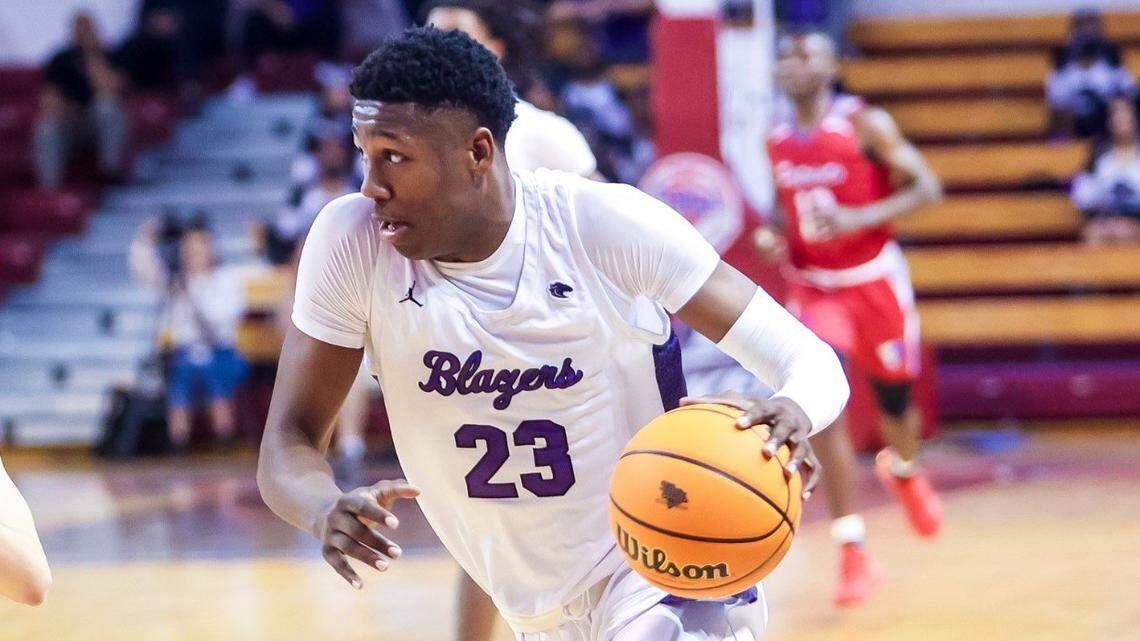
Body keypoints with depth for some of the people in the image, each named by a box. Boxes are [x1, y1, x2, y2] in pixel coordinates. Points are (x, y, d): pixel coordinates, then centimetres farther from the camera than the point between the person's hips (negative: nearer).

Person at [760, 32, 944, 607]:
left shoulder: (866, 125, -12)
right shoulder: (777, 140, 3)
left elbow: (925, 188, -15)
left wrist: (860, 218, -28)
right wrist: (772, 237, -4)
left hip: (874, 280, -2)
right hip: (812, 286, 2)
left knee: (894, 399, 13)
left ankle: (904, 471, 53)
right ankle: (853, 553, -14)